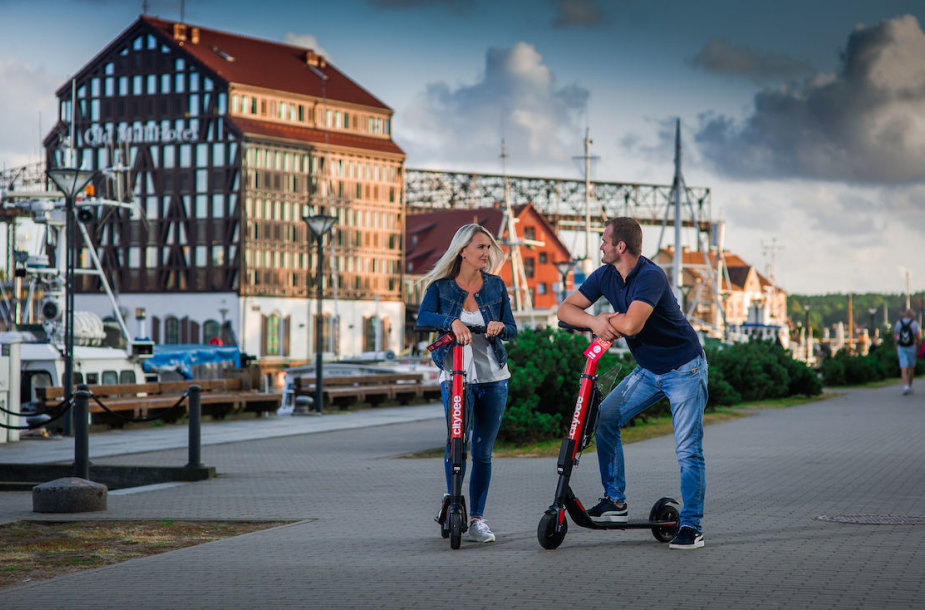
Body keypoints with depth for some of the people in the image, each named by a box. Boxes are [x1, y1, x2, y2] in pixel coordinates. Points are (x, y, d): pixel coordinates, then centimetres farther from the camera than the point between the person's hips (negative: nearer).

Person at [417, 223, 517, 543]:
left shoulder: (495, 285, 7)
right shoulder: (441, 286, 1)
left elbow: (512, 331, 9)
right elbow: (423, 318, -17)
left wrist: (500, 326, -14)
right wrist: (452, 321, -35)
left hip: (493, 377, 3)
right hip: (456, 375, -3)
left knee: (483, 451, 4)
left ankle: (477, 518, 12)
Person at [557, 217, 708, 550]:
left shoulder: (651, 276, -27)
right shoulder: (605, 275, -2)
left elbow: (631, 324, -39)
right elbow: (566, 309, -2)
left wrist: (607, 319, -17)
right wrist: (595, 321, -23)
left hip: (684, 368, -8)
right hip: (647, 369, 8)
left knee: (688, 450, -10)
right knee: (605, 418, -3)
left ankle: (692, 526, -4)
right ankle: (615, 501, 7)